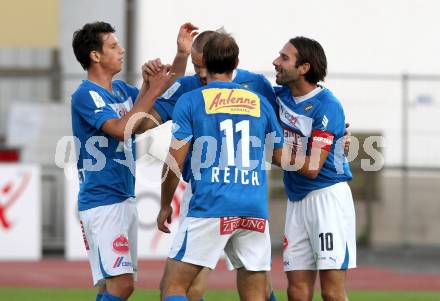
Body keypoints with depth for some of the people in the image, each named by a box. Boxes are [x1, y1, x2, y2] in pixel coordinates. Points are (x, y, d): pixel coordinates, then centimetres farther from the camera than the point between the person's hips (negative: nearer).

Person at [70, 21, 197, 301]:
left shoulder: (121, 90, 13)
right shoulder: (85, 95, -13)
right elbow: (121, 128, -26)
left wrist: (182, 53, 12)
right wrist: (152, 91, -20)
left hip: (125, 200, 9)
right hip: (102, 202, -9)